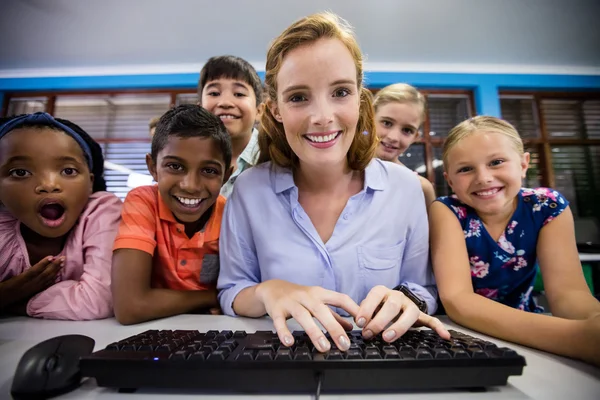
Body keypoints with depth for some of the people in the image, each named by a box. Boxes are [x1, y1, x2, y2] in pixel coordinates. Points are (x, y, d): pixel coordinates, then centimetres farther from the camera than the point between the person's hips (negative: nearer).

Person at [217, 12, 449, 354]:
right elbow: (229, 296, -2)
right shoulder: (249, 191, -10)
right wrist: (266, 292, -22)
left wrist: (407, 301, -19)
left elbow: (424, 290, 3)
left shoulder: (405, 188, -8)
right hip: (282, 356, -1)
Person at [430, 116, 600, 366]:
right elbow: (457, 299, -27)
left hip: (523, 329, 4)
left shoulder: (549, 206, -9)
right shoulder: (446, 211, -18)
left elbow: (567, 292, -16)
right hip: (460, 335, -3)